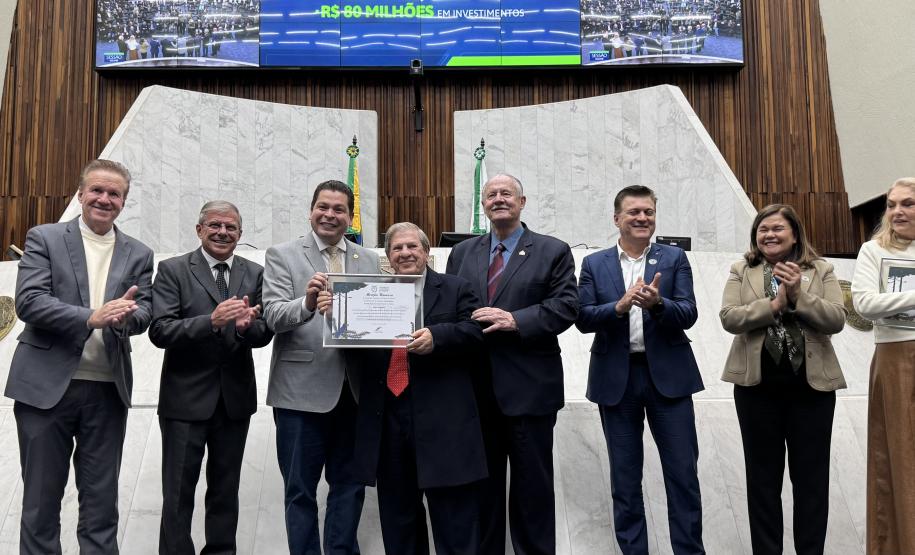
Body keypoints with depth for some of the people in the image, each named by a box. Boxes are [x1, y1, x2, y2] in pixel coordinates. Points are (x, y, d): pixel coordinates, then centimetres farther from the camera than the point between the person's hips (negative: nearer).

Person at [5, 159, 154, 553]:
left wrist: (125, 315, -23)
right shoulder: (44, 238, 1)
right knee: (41, 498, 8)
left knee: (101, 502, 10)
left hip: (108, 390, 2)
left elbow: (143, 315, 0)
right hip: (47, 385, -2)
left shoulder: (139, 255, 9)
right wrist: (91, 317, -23)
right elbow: (28, 301, -11)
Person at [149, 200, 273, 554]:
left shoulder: (255, 274, 5)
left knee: (226, 491, 16)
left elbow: (264, 333, -1)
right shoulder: (173, 270, -4)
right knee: (178, 494, 5)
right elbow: (160, 331, -15)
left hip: (235, 398, 3)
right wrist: (212, 320, -28)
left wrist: (246, 326, -24)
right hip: (186, 398, -3)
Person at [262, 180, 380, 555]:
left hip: (354, 389, 4)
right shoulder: (282, 255, -2)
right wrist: (307, 303, -32)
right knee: (301, 489, 8)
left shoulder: (369, 260, 10)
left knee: (349, 484, 15)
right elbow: (273, 317, -13)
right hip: (303, 390, -4)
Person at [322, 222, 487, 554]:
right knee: (397, 516, 15)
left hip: (442, 418, -3)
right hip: (388, 417, 4)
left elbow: (476, 332, -6)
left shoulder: (455, 289, 7)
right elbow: (356, 357, 8)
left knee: (453, 516, 2)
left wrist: (436, 337, -22)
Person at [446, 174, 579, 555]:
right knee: (482, 480, 13)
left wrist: (515, 320, -18)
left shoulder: (553, 252, 2)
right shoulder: (462, 254, 15)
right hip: (476, 386, 4)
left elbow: (566, 306, -8)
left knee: (533, 482, 6)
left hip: (529, 387, -3)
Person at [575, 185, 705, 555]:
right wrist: (619, 306, -20)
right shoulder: (594, 264, 6)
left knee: (683, 473, 3)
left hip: (668, 374, 0)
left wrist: (657, 303, -25)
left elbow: (689, 314, -5)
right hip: (617, 378, 1)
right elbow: (583, 319, -3)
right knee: (625, 478, 10)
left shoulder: (675, 258, 5)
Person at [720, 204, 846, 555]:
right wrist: (775, 303, -17)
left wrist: (799, 296, -18)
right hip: (757, 384, 0)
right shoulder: (741, 272, 6)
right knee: (763, 474, 9)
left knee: (811, 475, 7)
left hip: (811, 384, 0)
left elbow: (836, 319, -6)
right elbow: (728, 317, -8)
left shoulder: (821, 270, 6)